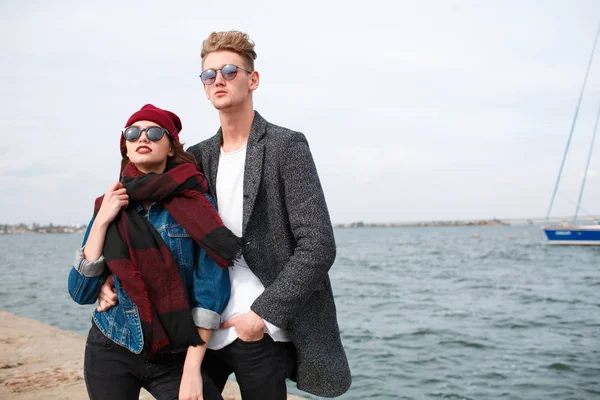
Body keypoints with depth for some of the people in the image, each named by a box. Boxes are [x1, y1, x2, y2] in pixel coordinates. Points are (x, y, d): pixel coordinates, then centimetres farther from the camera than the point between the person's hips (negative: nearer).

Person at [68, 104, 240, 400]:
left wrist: (192, 369, -15)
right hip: (111, 353, 3)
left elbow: (211, 288, -12)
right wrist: (102, 221, -10)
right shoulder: (110, 205, 1)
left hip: (175, 357, -2)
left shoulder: (196, 204, -8)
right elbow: (81, 293, -3)